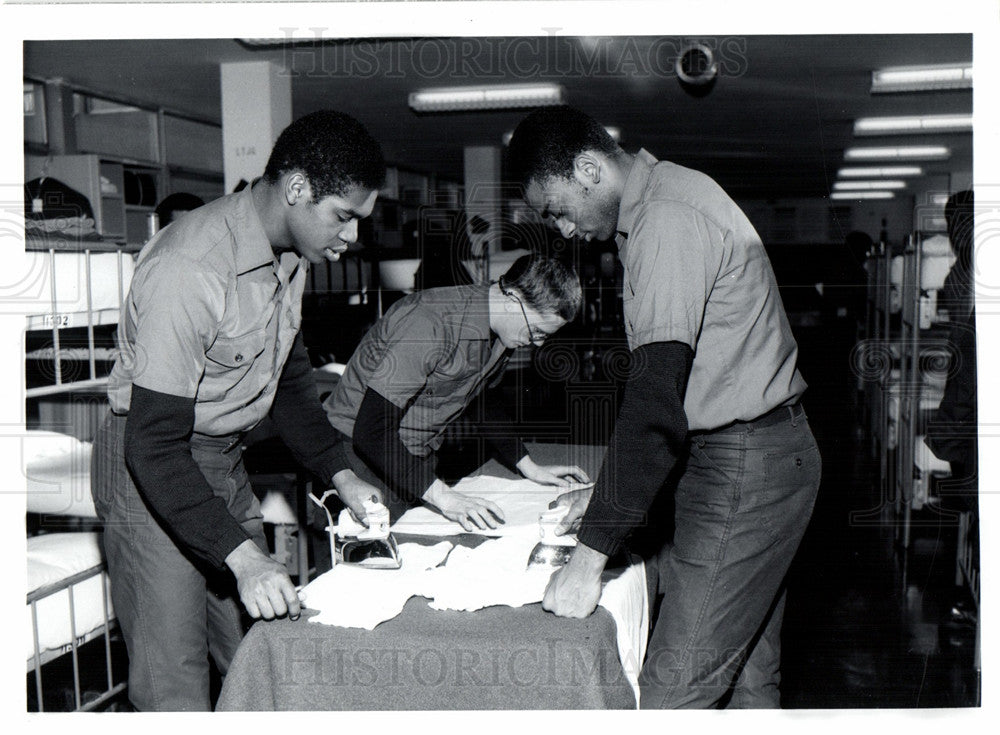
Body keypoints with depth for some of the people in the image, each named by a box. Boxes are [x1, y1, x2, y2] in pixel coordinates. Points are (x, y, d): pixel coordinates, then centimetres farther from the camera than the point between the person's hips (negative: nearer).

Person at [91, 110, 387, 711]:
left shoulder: (291, 256, 1)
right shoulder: (191, 267, -28)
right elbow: (155, 443, -29)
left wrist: (340, 474, 4)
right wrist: (241, 556, -34)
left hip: (227, 460, 8)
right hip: (149, 471, -8)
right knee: (176, 689, -6)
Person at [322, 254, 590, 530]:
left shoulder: (502, 330, -4)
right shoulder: (430, 324, -32)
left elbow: (483, 400, 15)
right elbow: (372, 430, -35)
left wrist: (528, 466, 7)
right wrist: (442, 496, -39)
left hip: (421, 454, 8)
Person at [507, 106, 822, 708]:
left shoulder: (671, 218, -18)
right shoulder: (667, 200, 15)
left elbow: (658, 393, -26)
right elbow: (671, 381, 19)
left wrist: (592, 551, -23)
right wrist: (606, 492, 16)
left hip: (743, 466, -10)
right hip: (765, 454, 10)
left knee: (674, 693, -8)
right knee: (747, 680, 15)